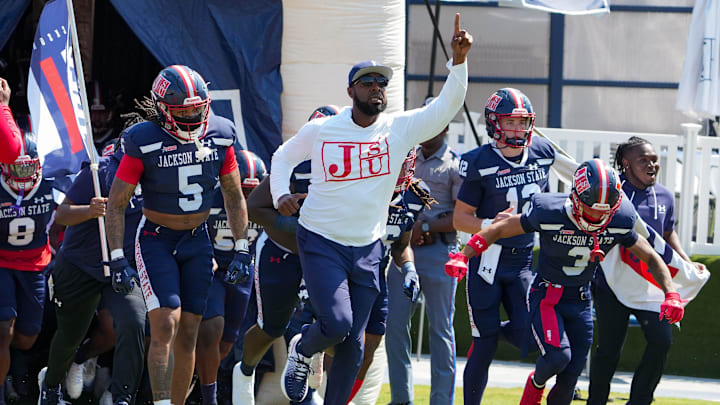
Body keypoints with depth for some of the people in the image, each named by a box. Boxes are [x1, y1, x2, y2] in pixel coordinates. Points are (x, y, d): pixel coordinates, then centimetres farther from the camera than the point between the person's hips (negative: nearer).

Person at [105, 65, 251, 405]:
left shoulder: (219, 137, -4)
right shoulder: (145, 143, -16)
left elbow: (234, 198, 8)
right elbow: (116, 204, -10)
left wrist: (241, 251, 3)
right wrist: (117, 260, -16)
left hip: (197, 242, 4)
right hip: (156, 240, -4)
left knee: (188, 335, 4)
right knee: (166, 325, -18)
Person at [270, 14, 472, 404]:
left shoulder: (400, 129, -4)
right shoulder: (320, 130, -6)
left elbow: (446, 107, -12)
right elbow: (284, 157, 12)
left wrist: (458, 61, -25)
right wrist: (281, 194, -6)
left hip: (367, 249, 3)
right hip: (321, 243, -3)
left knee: (353, 344, 5)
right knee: (337, 323, -19)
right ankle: (301, 349, 14)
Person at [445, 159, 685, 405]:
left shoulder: (618, 224, -11)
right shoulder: (550, 215, -22)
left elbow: (651, 258, 3)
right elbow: (499, 230, -12)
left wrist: (671, 295, -10)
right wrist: (463, 256, -21)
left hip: (580, 302, 4)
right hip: (546, 295, -4)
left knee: (569, 379, 0)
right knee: (558, 356, -25)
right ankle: (536, 384, 10)